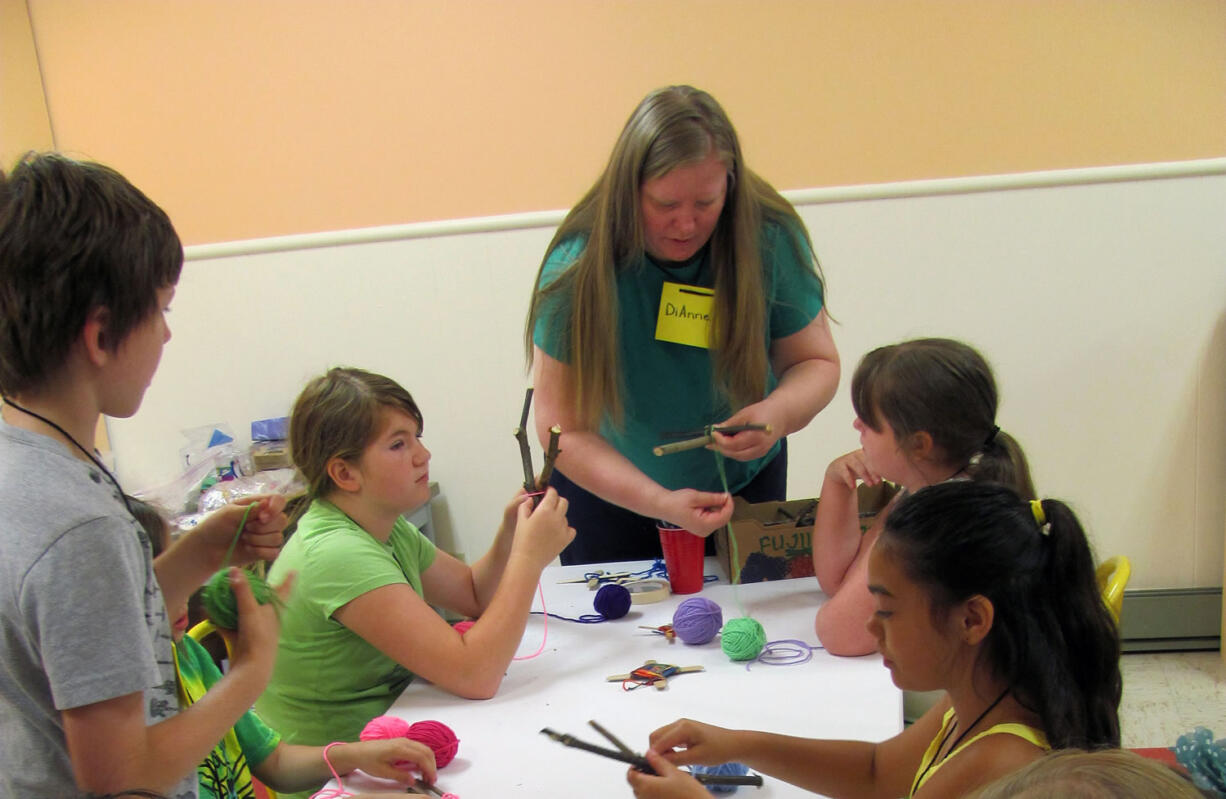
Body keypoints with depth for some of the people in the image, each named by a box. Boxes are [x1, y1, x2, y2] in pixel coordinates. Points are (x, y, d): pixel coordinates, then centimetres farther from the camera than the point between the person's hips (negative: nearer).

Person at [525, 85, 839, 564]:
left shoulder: (770, 240, -21)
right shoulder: (578, 267, -27)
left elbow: (816, 362, -9)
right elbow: (563, 429, -26)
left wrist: (779, 411, -32)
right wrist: (660, 503, -38)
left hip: (742, 482, 2)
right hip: (609, 490, -2)